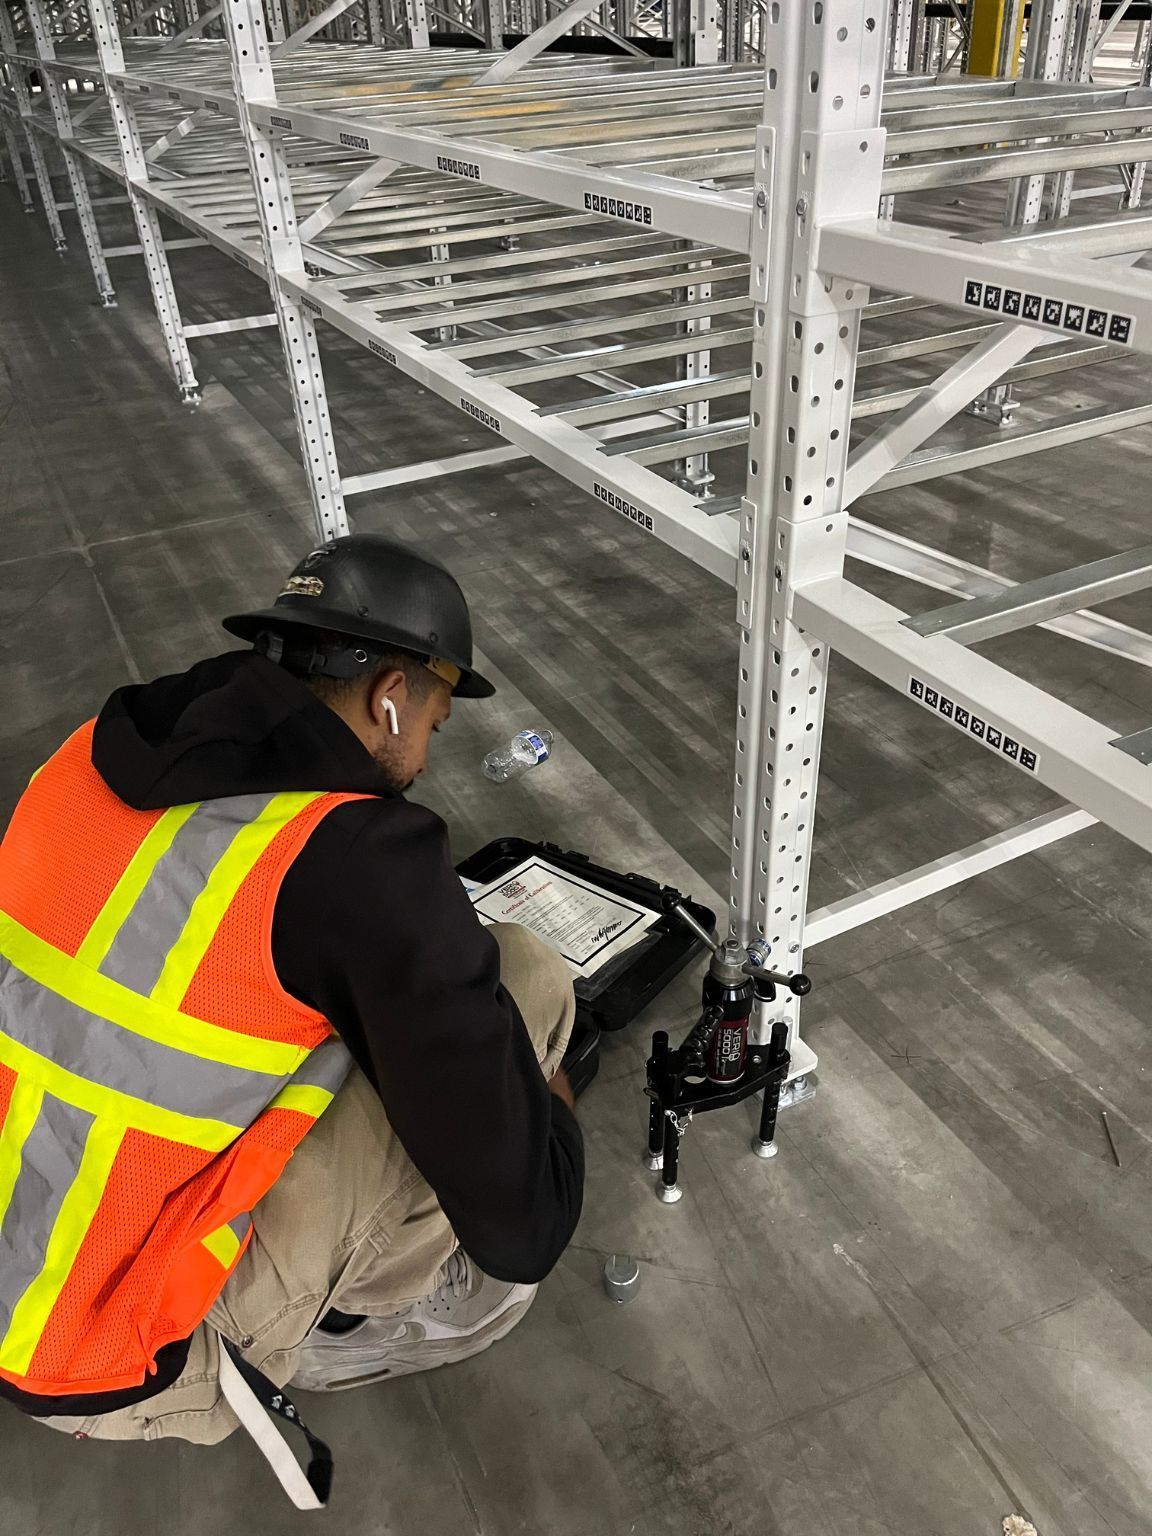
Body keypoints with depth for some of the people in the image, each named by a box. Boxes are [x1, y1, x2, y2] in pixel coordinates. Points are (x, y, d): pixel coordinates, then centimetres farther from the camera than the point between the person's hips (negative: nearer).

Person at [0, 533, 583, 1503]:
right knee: (526, 981, -8)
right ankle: (347, 1329, 13)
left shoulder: (97, 756, -3)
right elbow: (523, 1228, -19)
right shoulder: (367, 861, -24)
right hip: (121, 1371, -7)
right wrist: (547, 1102, 4)